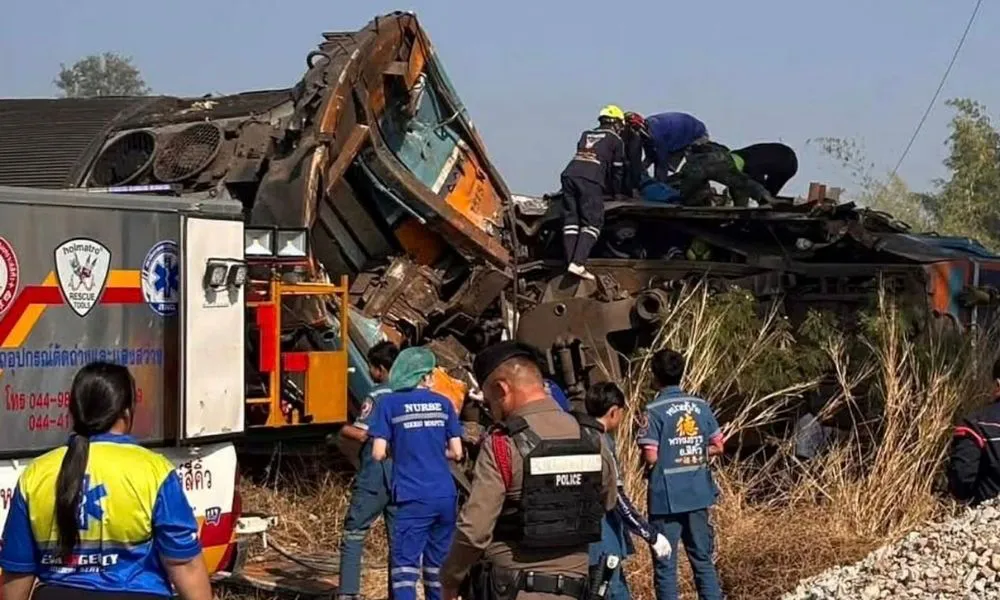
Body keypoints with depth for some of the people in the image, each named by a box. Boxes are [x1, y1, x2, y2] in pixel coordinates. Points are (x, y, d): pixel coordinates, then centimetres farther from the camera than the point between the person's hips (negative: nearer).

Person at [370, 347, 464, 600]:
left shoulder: (390, 403, -2)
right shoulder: (443, 403, 7)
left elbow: (378, 453, -5)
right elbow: (456, 452, 7)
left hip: (414, 498, -4)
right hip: (446, 496, 4)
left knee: (405, 564, -4)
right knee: (439, 565, 13)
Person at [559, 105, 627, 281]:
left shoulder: (586, 135, 32)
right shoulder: (615, 140, 17)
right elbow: (617, 170, 18)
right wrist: (616, 192, 34)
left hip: (569, 174, 5)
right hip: (590, 180, -5)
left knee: (571, 220, 5)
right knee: (592, 222, -6)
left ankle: (571, 263, -4)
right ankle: (578, 263, -21)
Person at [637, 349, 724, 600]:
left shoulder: (654, 410, -12)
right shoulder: (701, 406, 2)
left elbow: (650, 456, -16)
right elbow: (717, 446, 6)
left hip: (666, 497, -4)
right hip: (698, 494, 5)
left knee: (665, 564, 3)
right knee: (703, 559, 13)